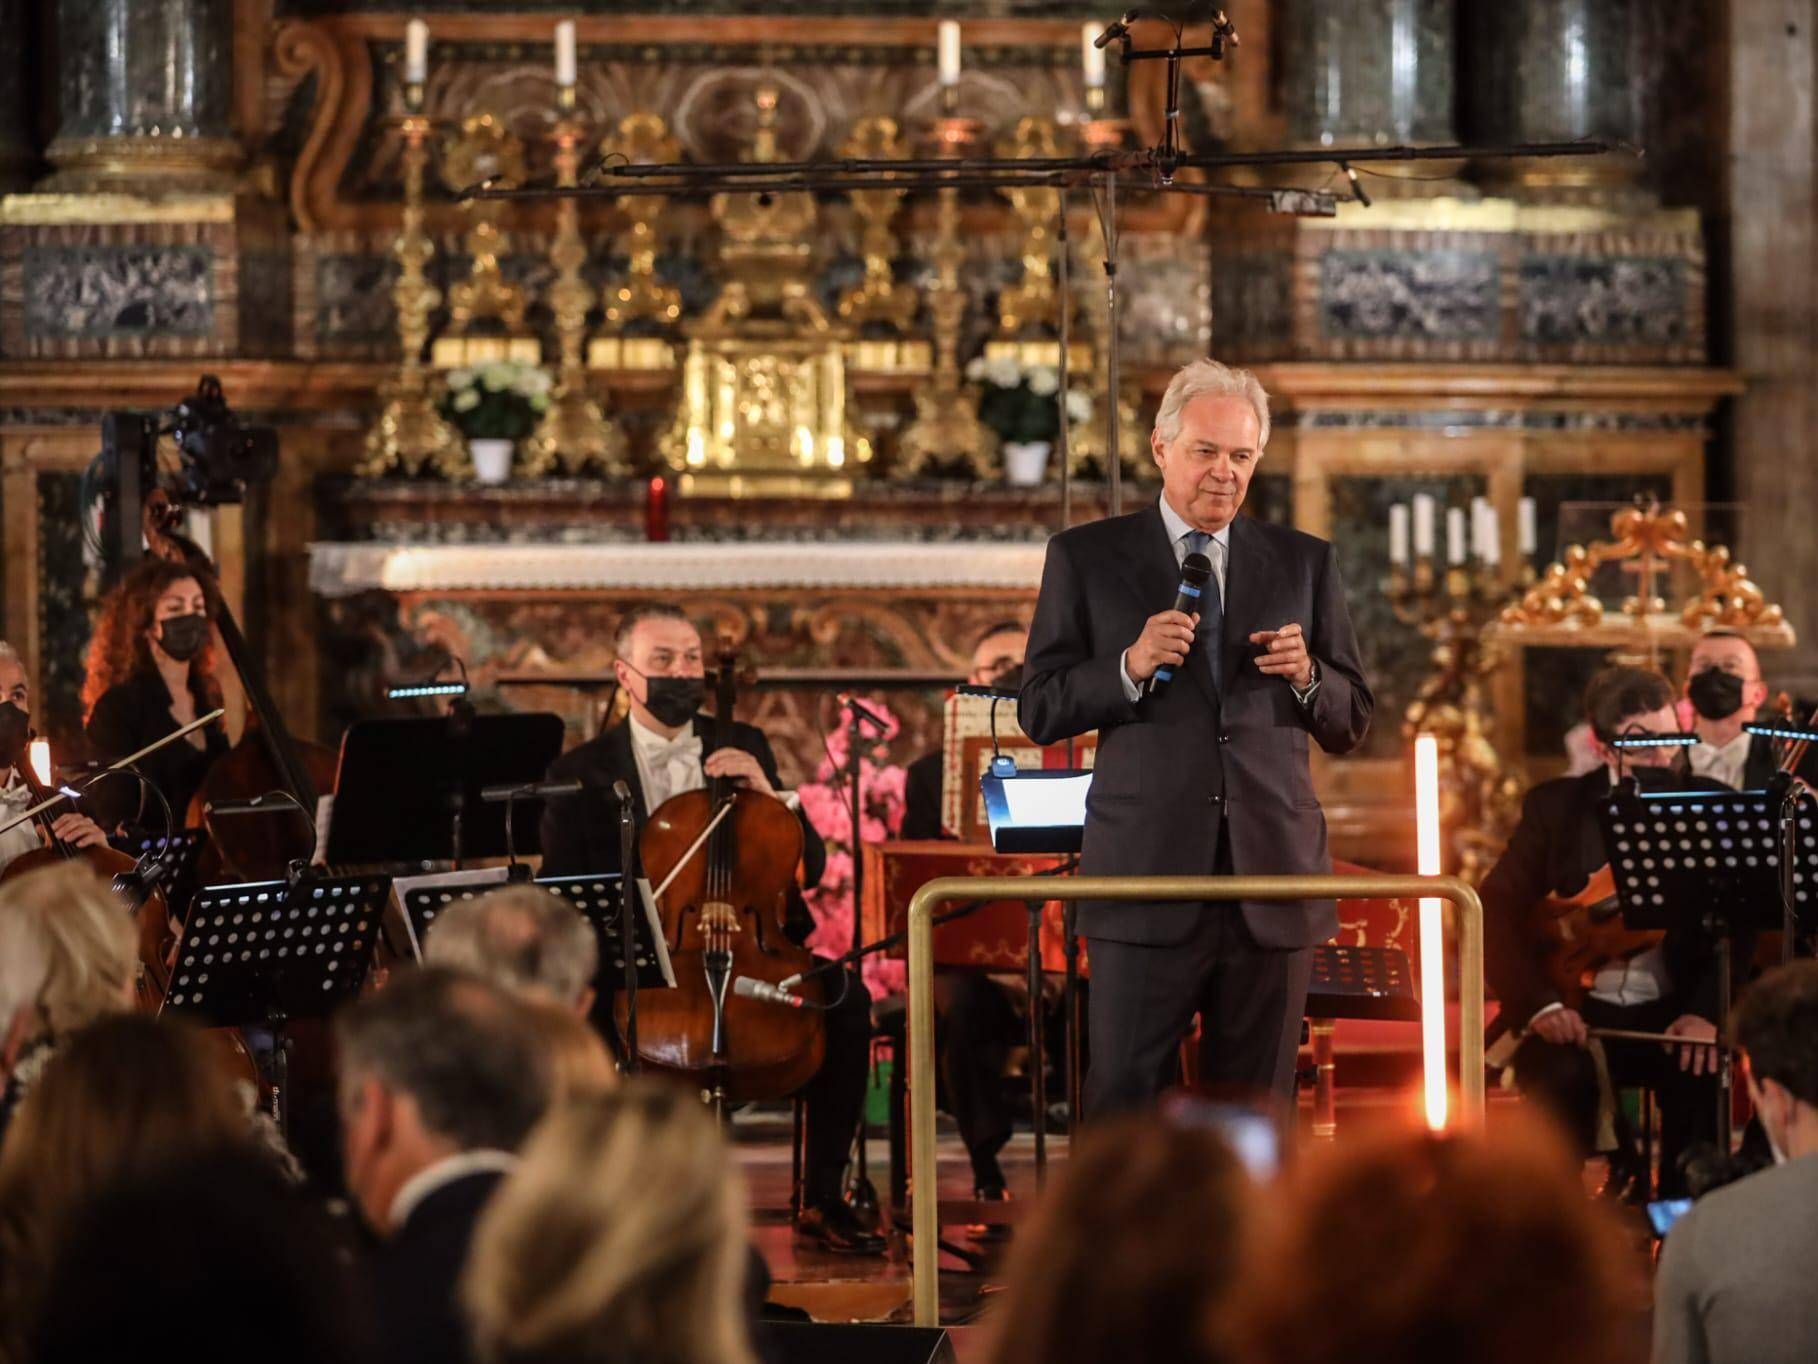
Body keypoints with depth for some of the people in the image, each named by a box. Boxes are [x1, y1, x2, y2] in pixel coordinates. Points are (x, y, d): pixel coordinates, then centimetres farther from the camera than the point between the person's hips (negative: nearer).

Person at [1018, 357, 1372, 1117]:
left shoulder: (1304, 564, 13)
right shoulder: (1086, 558, 7)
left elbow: (1351, 725, 14)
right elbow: (1040, 712, 3)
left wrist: (1306, 677, -7)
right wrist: (1129, 667, -13)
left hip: (1270, 881, 2)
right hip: (1145, 877, -2)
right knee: (1124, 1106, -5)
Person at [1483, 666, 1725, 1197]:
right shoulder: (1555, 808, 6)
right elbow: (1496, 911, 0)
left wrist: (1706, 1010, -20)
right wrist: (1538, 1001, -17)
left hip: (1671, 1013, 0)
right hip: (1577, 1012, 0)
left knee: (1705, 1073, -31)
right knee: (1561, 1075, -32)